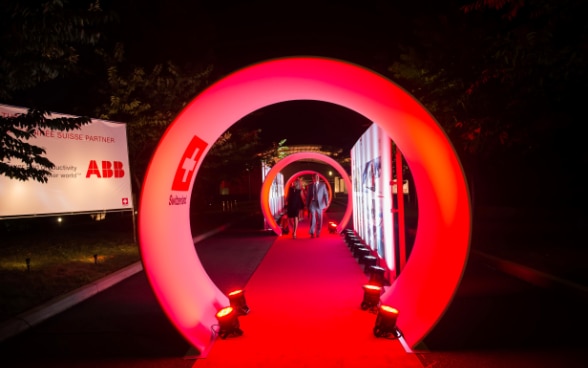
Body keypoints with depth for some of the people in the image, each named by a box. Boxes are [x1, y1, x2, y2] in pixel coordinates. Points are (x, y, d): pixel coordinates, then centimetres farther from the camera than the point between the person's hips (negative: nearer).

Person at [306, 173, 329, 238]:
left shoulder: (323, 185, 7)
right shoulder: (310, 186, 8)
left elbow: (325, 194, 2)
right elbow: (308, 196, 9)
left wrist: (327, 203, -10)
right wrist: (307, 205, 5)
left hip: (320, 204, 1)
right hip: (312, 204, -1)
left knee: (319, 219, 6)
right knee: (313, 219, -7)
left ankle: (318, 233, 18)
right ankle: (312, 233, -3)